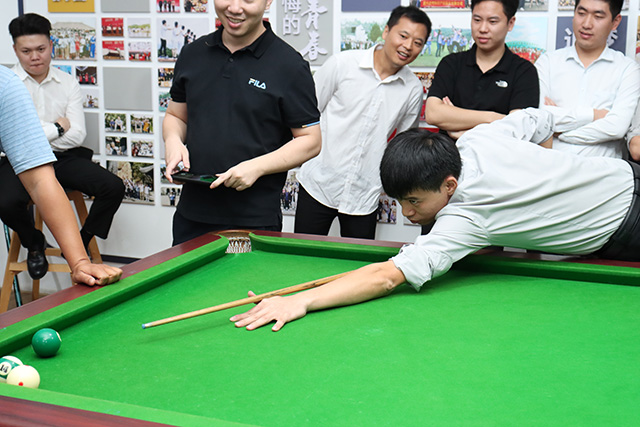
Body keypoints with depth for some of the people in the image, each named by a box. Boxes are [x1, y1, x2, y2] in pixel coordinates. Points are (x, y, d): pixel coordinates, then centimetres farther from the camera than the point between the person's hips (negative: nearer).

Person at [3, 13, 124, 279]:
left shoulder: (67, 83, 4)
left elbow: (77, 135, -4)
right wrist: (57, 128, -8)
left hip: (63, 158, 3)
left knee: (114, 187, -18)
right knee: (7, 202, -32)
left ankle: (80, 243, 7)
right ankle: (34, 243, 5)